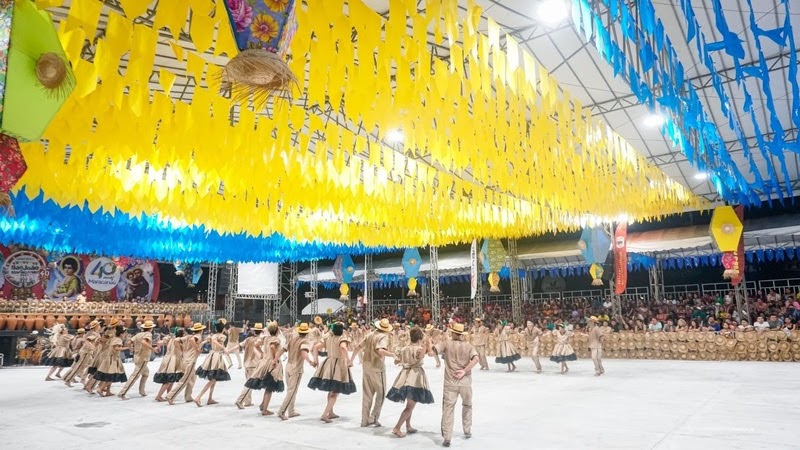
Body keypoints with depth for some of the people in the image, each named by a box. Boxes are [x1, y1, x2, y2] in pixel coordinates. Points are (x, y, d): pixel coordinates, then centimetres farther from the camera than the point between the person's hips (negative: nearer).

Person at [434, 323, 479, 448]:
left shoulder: (446, 344, -2)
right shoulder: (468, 346, 2)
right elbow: (477, 359, -16)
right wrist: (464, 371, -15)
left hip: (450, 382, -2)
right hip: (465, 382, 2)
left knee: (448, 409, 1)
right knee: (467, 405, 26)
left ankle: (447, 438, -5)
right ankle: (467, 431, 33)